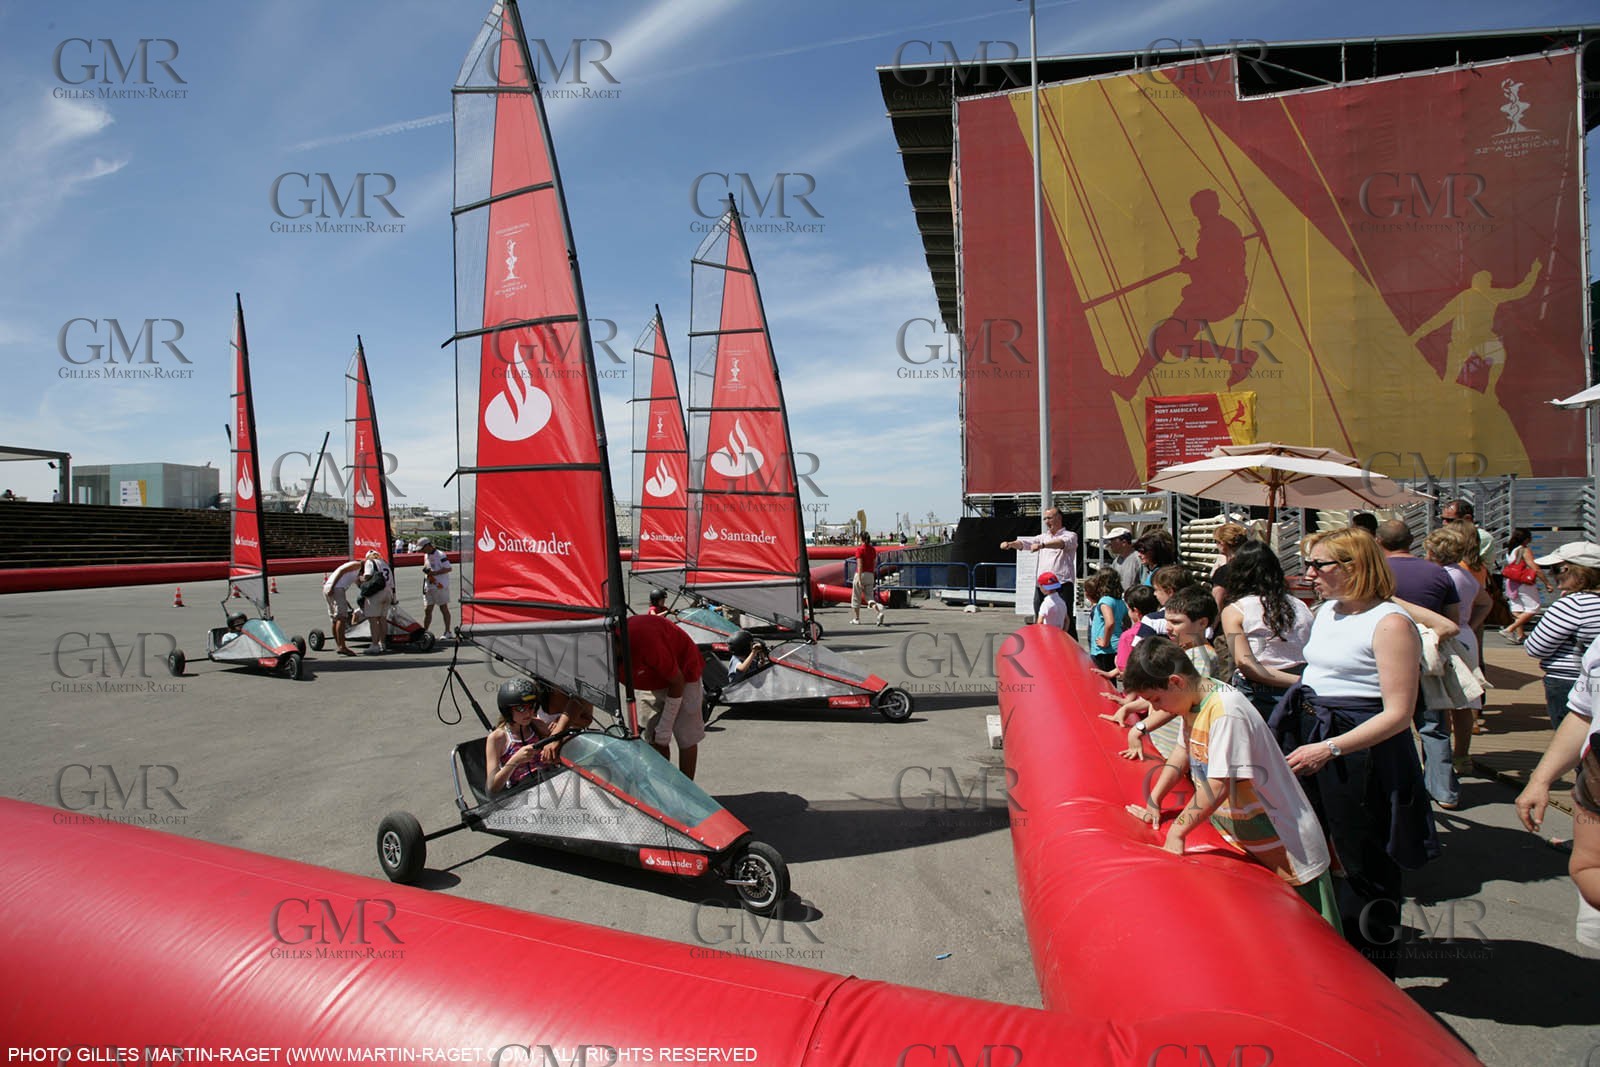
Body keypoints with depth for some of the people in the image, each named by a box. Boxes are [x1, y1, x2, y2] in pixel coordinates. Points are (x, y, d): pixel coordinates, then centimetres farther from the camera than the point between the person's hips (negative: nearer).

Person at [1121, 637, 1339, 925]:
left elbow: (1218, 785, -29)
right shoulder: (1192, 701, 0)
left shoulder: (1226, 712, -28)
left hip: (1285, 849, -8)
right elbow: (1185, 750, 15)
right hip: (1241, 841, 8)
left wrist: (1177, 831, -23)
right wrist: (1153, 801, 9)